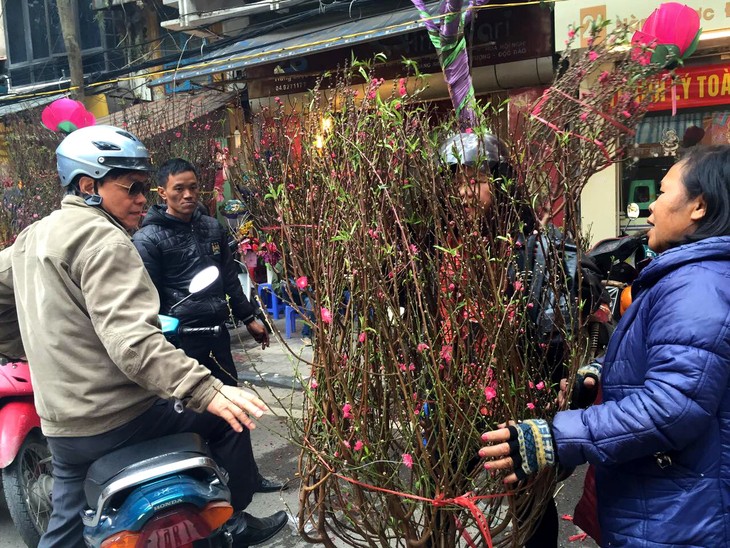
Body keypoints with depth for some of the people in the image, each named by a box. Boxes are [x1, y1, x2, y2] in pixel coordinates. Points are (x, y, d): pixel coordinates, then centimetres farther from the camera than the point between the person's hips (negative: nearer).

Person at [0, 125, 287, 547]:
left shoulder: (35, 235, 12)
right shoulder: (102, 240, -17)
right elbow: (131, 340, -28)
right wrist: (206, 392, -34)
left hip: (59, 424, 9)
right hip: (117, 419, -9)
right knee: (226, 417, 7)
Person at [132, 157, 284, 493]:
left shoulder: (212, 228, 10)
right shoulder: (147, 239, -9)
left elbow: (230, 278, 17)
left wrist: (248, 317, 16)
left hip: (216, 331, 6)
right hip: (180, 338, -6)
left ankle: (246, 474, 28)